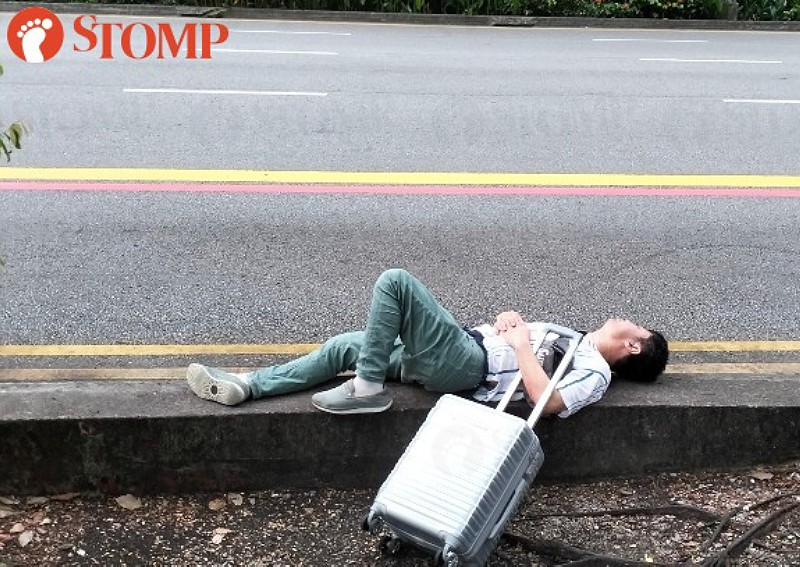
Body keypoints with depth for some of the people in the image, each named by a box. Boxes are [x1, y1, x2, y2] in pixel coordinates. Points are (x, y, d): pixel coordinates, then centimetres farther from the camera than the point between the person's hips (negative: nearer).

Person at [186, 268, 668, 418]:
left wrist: (520, 344, -13)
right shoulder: (575, 341, 26)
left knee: (395, 280, -21)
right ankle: (245, 386, 6)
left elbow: (547, 401, -22)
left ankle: (366, 389, -15)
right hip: (471, 342, 9)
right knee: (343, 347, 5)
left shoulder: (596, 374, -3)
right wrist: (507, 321, 8)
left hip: (463, 364, -9)